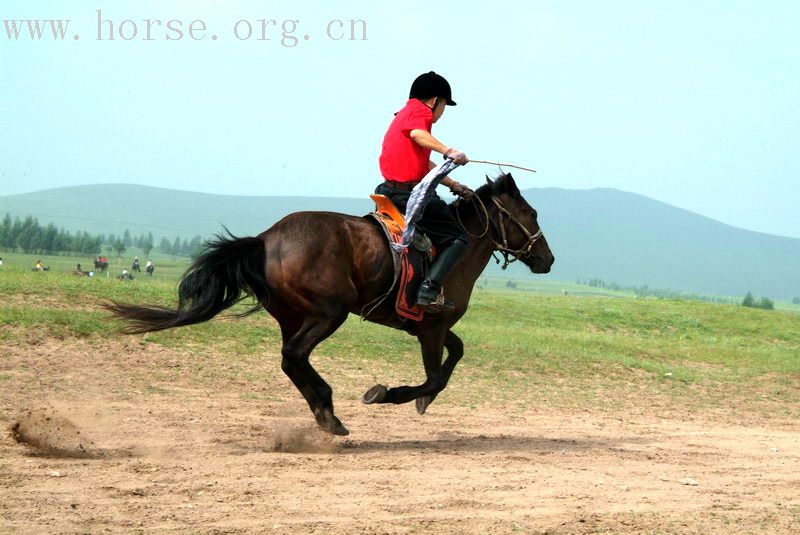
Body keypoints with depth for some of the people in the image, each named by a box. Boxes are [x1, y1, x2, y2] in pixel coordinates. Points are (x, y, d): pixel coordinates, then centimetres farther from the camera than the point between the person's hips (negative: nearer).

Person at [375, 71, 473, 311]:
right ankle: (430, 288, -18)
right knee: (457, 238, -1)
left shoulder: (404, 114, 24)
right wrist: (448, 151, -41)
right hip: (412, 193, -9)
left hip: (388, 190, 9)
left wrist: (453, 185, 32)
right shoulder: (420, 111, -5)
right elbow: (418, 134, -30)